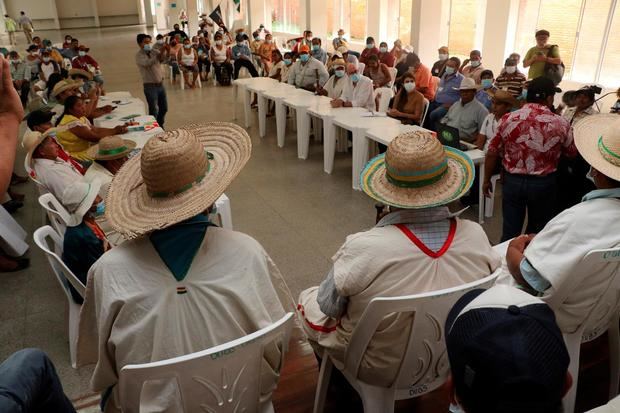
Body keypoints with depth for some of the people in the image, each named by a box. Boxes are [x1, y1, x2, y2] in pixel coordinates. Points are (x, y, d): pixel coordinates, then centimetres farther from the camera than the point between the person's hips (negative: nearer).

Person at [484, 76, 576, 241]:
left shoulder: (508, 119, -7)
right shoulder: (561, 123, -11)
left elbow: (492, 153, -2)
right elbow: (571, 153, 4)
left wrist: (487, 180, 10)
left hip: (512, 180, 1)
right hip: (544, 184, 0)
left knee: (510, 230, 9)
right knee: (537, 231, 19)